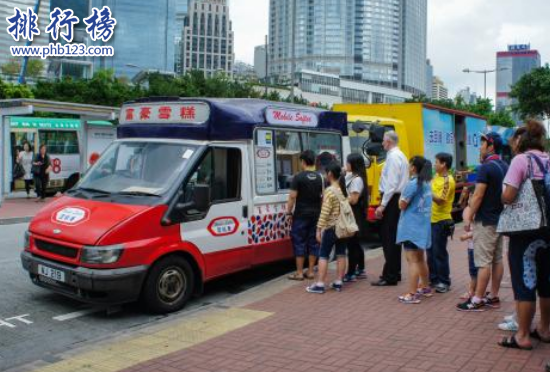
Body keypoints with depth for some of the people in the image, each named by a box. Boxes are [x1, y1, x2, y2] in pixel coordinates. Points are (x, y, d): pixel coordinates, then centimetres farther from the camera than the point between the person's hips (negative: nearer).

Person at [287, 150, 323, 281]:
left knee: (299, 242, 1)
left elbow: (292, 196, -12)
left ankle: (299, 273, 2)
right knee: (313, 242, 10)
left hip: (301, 215, -5)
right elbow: (324, 196, 8)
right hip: (316, 214, 5)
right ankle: (310, 271, 15)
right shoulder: (320, 178, 4)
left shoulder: (299, 177, -11)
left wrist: (289, 212, -3)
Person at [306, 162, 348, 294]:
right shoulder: (343, 189, 8)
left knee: (323, 255, -2)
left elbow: (325, 212, -18)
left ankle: (319, 284, -3)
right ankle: (338, 282, 15)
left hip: (331, 227, -7)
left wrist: (319, 229, -15)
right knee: (341, 254, 10)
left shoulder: (329, 191, -14)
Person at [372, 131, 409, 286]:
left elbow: (391, 184, -20)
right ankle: (395, 272, 23)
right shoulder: (401, 156, 17)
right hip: (399, 198, 10)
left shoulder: (393, 157, -14)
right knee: (394, 236, 15)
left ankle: (389, 276, -5)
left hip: (392, 199, -10)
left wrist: (382, 205, -20)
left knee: (388, 237, -7)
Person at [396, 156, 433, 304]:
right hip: (422, 225, 9)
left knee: (412, 260, -9)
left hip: (411, 226, -9)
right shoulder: (426, 183, 12)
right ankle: (425, 288, 32)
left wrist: (401, 195, 4)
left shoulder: (413, 184, -16)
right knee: (420, 258, 21)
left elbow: (402, 205, -13)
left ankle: (412, 294, -10)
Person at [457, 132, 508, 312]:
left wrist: (469, 218, -11)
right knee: (497, 259, 11)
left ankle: (477, 300, -2)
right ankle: (493, 297, 19)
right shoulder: (505, 167, 11)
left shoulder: (486, 168, -17)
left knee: (484, 262, -6)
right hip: (500, 219, 9)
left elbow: (478, 196, -19)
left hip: (485, 221, -9)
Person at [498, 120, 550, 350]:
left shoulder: (521, 160, -11)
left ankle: (523, 336, 6)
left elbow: (508, 197, -18)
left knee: (524, 282, 0)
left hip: (525, 230, -6)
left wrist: (503, 195, 2)